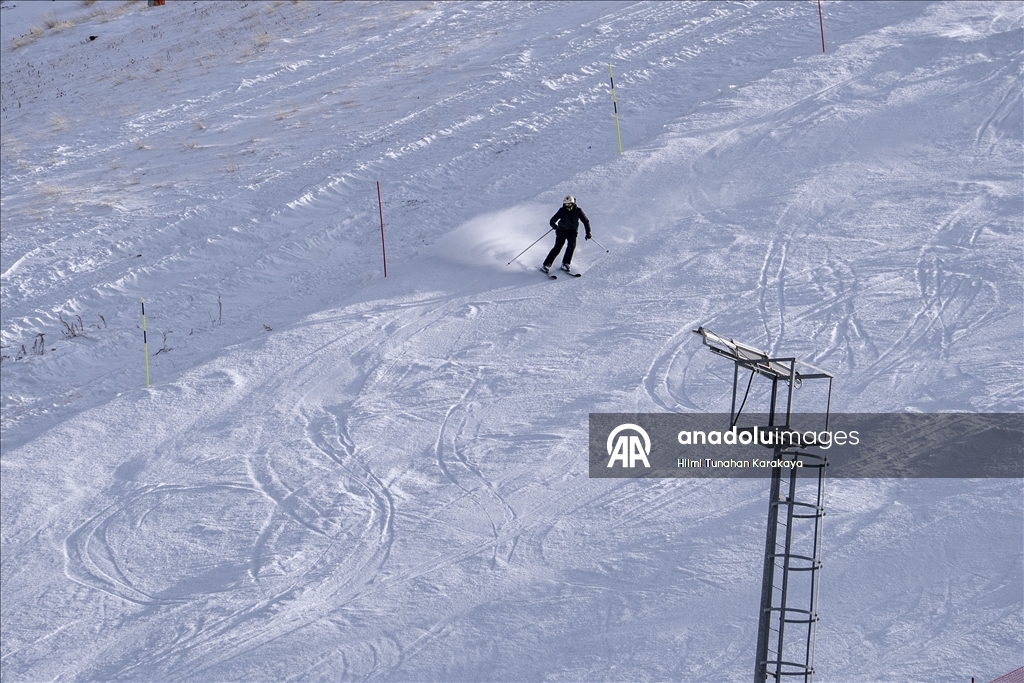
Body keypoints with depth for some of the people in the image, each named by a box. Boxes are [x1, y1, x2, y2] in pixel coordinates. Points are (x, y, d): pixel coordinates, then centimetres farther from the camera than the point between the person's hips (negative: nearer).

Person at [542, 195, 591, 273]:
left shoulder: (578, 211, -10)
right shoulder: (562, 211, -13)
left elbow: (586, 221, -1)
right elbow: (552, 221, -16)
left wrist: (588, 232, -9)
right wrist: (554, 225, -40)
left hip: (572, 231, 2)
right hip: (562, 231, -2)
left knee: (572, 245, -22)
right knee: (557, 247, -14)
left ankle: (565, 264, -10)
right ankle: (546, 265, -12)